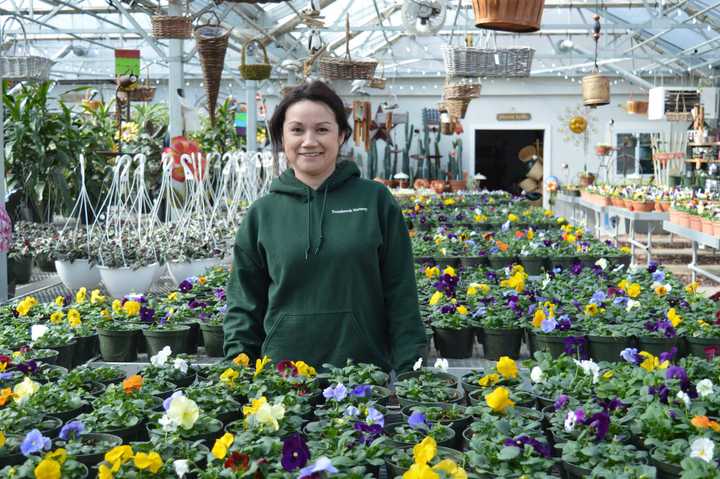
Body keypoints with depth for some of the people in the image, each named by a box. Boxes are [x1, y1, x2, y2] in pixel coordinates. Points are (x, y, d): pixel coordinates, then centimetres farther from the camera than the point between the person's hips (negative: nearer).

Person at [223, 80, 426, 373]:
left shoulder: (375, 200, 0)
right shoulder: (262, 214, 5)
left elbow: (401, 294, 0)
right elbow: (244, 302, 8)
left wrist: (409, 370, -4)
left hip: (366, 367, -1)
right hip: (282, 373, 1)